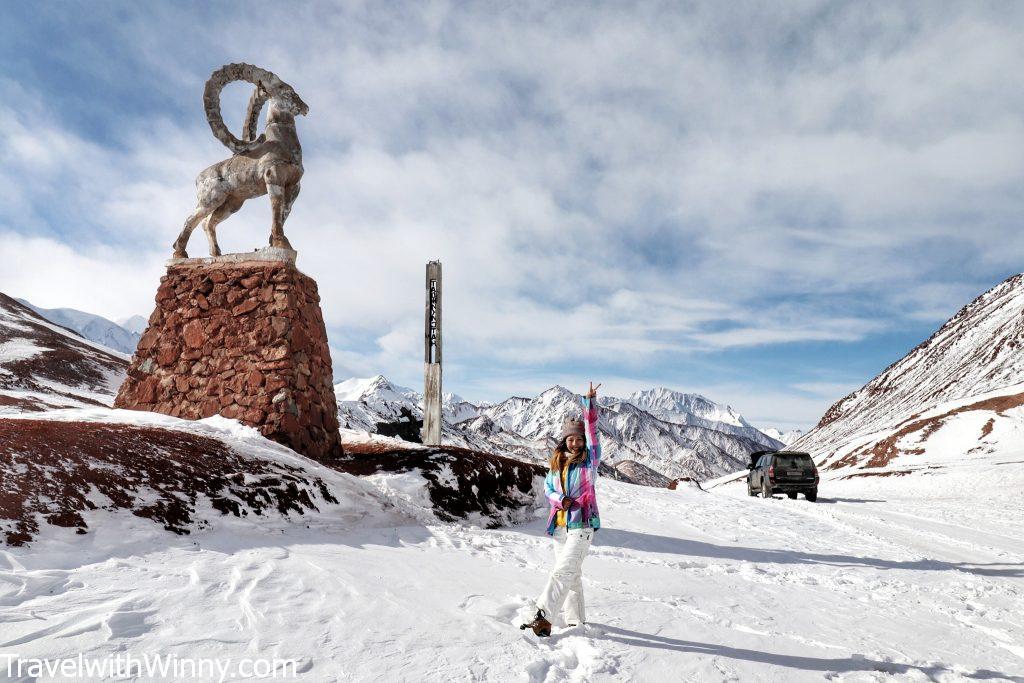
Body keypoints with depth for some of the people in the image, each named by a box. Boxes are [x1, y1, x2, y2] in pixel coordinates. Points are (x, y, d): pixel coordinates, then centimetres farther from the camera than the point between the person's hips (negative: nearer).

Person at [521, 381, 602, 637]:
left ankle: (543, 617, -21)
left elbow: (592, 431, -13)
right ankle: (575, 620, 24)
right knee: (571, 574, 14)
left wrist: (590, 402, -20)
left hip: (582, 523, -6)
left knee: (563, 571, -16)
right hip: (560, 525, 6)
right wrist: (559, 499, -5)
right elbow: (547, 486, 16)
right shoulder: (556, 462, 10)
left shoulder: (589, 460, -2)